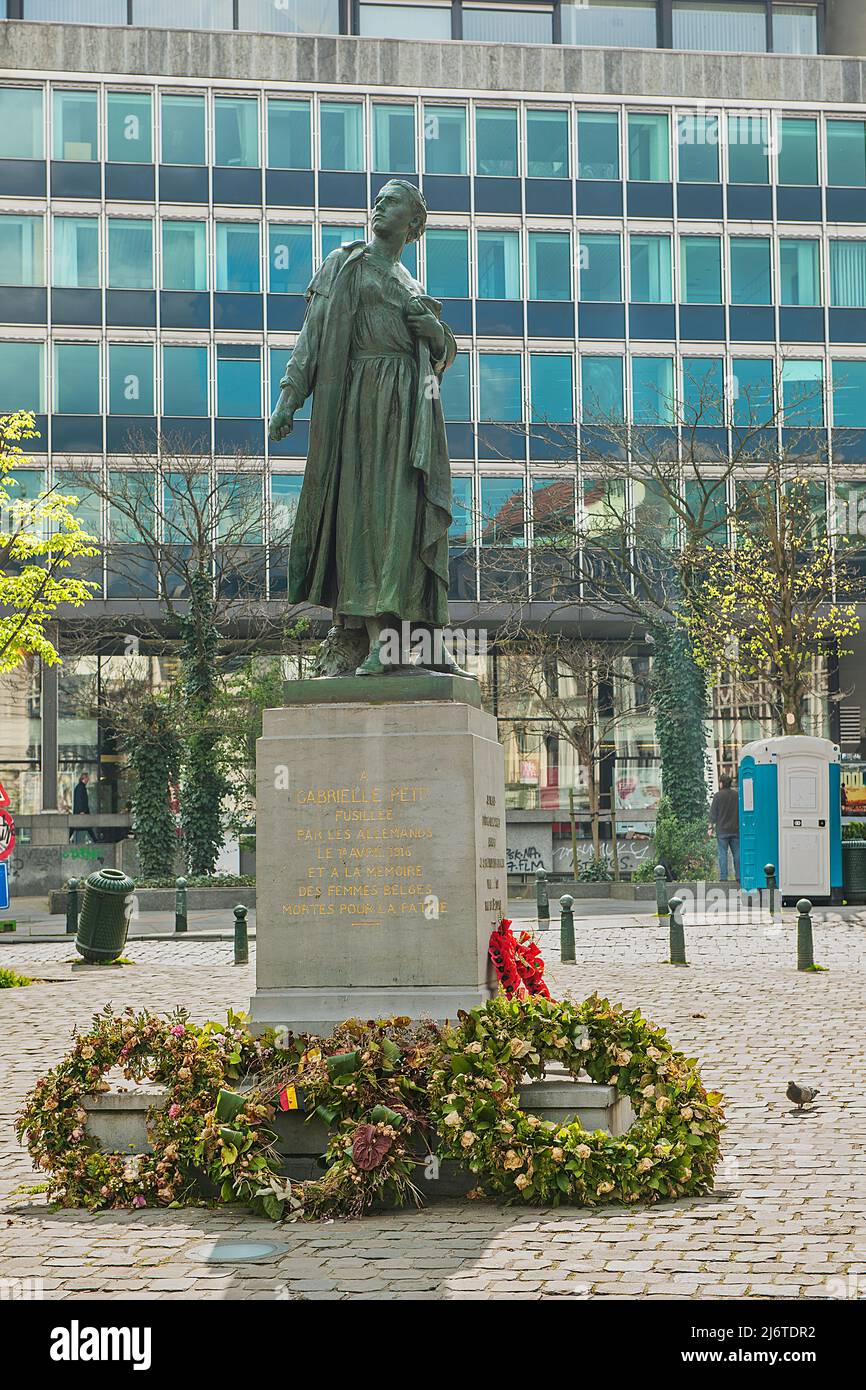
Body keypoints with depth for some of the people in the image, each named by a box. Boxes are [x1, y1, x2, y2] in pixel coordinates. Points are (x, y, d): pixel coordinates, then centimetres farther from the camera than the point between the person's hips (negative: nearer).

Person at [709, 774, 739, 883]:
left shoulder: (718, 795, -5)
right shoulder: (737, 795, 7)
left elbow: (713, 813, -4)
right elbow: (741, 811, 14)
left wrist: (711, 826, 2)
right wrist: (740, 826, 22)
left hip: (722, 830, -4)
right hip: (736, 830, 4)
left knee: (722, 854, -2)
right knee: (737, 853, 7)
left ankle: (723, 877, -6)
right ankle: (739, 876, 6)